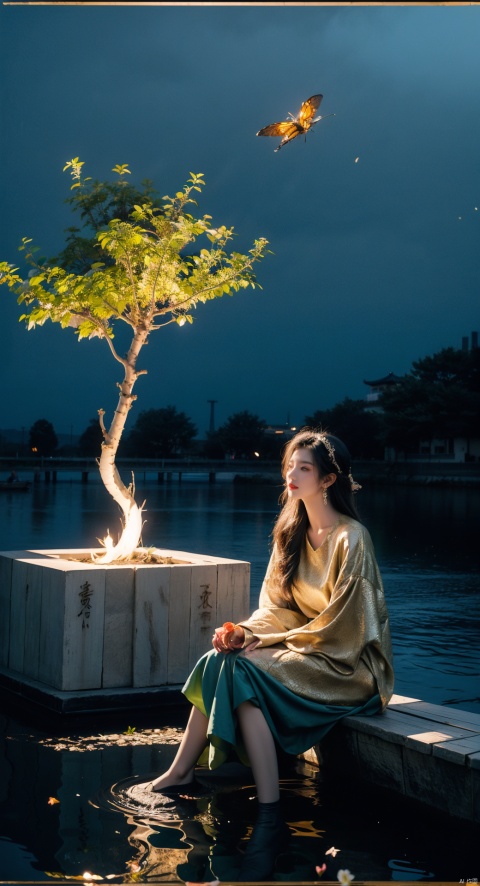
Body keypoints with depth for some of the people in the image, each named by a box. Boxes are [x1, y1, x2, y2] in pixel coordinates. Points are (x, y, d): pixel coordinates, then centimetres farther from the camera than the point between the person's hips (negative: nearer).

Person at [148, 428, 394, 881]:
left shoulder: (351, 539, -16)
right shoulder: (292, 532, 8)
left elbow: (339, 627, -18)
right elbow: (276, 604, 7)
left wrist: (270, 642, -16)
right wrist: (245, 631, -13)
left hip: (348, 666, -7)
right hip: (302, 651, 7)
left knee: (245, 671, -28)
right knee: (221, 660, -16)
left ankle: (270, 817, -30)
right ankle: (180, 773, -13)